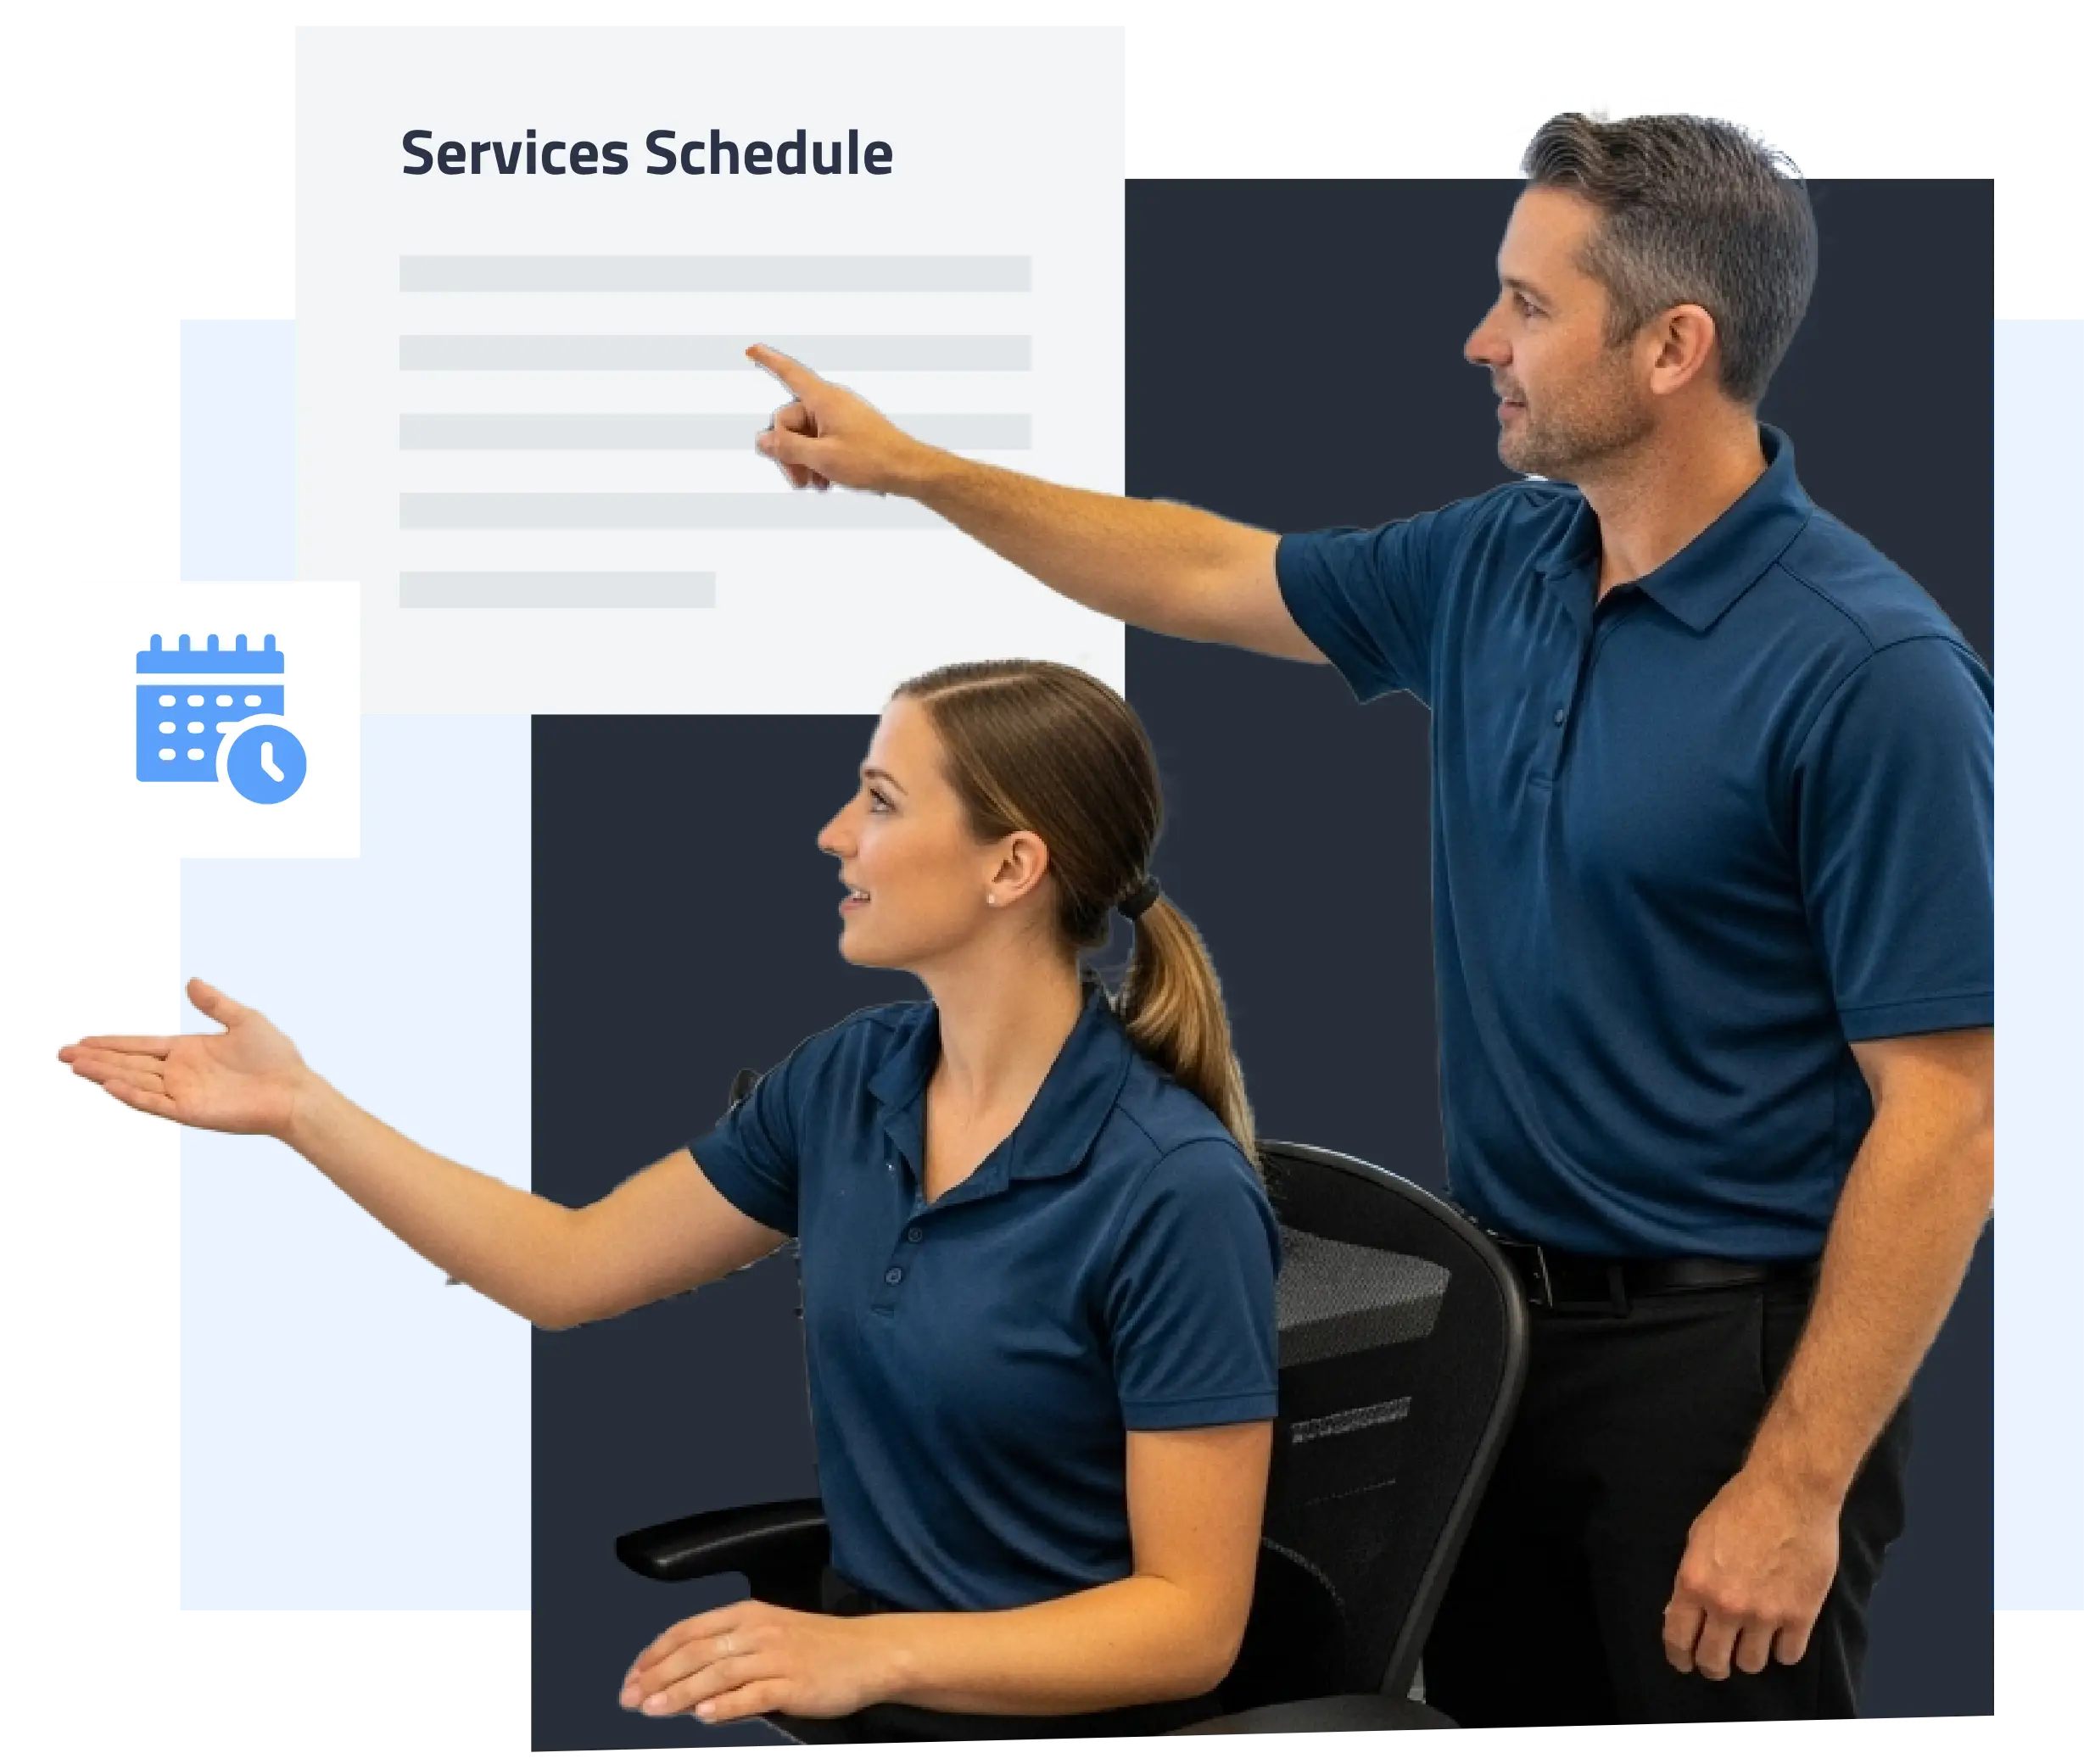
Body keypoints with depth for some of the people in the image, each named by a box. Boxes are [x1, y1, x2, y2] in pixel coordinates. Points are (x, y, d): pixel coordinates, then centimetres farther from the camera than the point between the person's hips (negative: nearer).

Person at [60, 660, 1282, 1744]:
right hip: (865, 1684, 7)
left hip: (1068, 1718, -6)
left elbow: (1193, 1620, -18)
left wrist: (871, 1652, -30)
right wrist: (301, 1106, 7)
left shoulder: (1176, 1192, -19)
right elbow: (566, 1267, 12)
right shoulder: (850, 1080, 2)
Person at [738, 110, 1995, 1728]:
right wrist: (912, 470, 21)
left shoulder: (1869, 669, -20)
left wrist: (1799, 1482, -21)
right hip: (1497, 1310, 7)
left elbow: (1947, 1111, -20)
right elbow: (1210, 578, 21)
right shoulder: (1490, 568, 3)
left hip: (1730, 1350, -7)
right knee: (1483, 1705, 17)